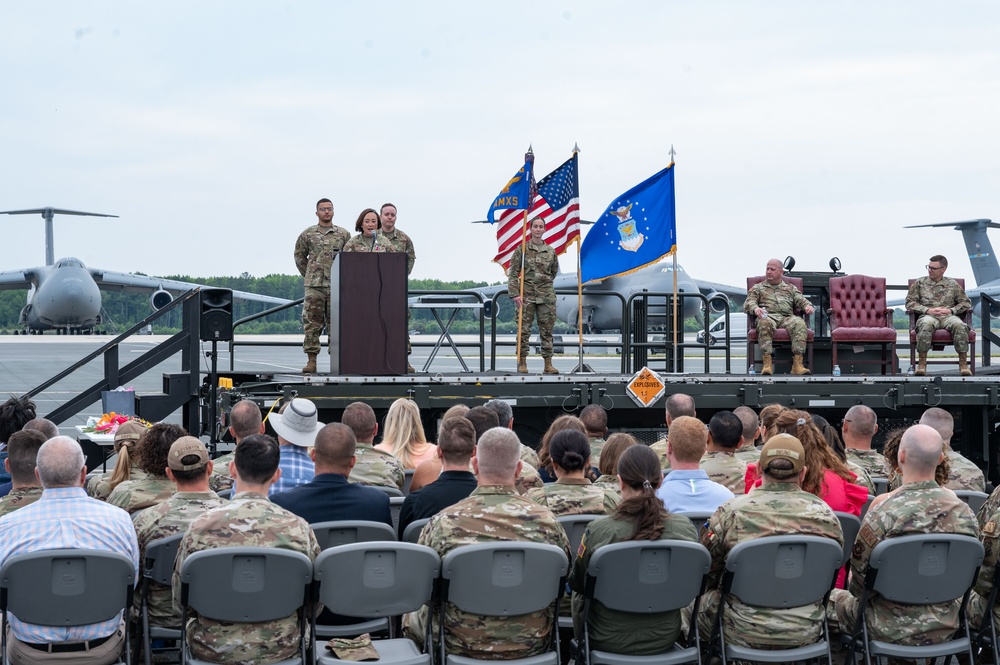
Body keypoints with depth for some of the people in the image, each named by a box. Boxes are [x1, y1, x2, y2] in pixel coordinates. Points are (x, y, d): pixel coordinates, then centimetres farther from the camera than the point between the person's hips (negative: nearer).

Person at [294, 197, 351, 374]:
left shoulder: (343, 234, 9)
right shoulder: (307, 234, 7)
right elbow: (299, 255, 17)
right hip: (314, 286, 0)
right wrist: (308, 275, 13)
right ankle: (311, 361, 0)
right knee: (311, 323, -3)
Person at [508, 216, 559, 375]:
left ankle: (548, 364, 8)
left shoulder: (551, 251, 6)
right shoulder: (522, 249, -1)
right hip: (526, 295, -2)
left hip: (546, 295, 2)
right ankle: (522, 362, 6)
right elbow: (512, 272, -4)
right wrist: (515, 294, -11)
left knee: (547, 330, 4)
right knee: (524, 329, -1)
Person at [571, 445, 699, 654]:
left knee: (578, 597, 29)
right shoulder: (685, 528, -18)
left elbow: (576, 583, -6)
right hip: (664, 639, 3)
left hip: (607, 641, -3)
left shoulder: (597, 530, -25)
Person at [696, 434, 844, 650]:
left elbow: (704, 571, 0)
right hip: (806, 633, 3)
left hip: (745, 632, -2)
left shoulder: (730, 512, -12)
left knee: (699, 599, 22)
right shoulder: (826, 514, -5)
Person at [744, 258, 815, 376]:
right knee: (764, 322, -41)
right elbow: (748, 303, 11)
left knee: (799, 323, -35)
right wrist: (755, 308, -13)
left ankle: (797, 364, -43)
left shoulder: (790, 288, 32)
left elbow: (801, 300, 19)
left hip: (787, 317, 2)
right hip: (768, 316, -1)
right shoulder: (758, 288, 27)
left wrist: (808, 306, -6)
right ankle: (767, 363, -46)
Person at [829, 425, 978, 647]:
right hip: (945, 628, 5)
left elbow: (859, 582, -14)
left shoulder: (883, 511, -25)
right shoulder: (964, 513, -10)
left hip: (891, 630, -5)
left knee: (830, 598, 18)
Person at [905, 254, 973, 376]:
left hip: (948, 316, 1)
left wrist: (951, 310, -3)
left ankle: (963, 364, -30)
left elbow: (966, 303, 16)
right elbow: (909, 303, 8)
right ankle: (921, 363, -36)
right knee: (926, 324, -40)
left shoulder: (953, 284, 19)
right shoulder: (919, 283, 16)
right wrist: (928, 310, -7)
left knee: (960, 325, -35)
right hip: (928, 315, -1)